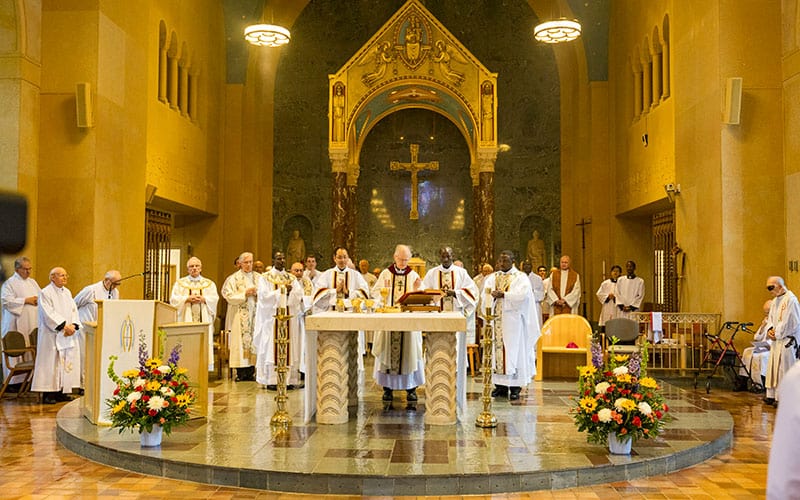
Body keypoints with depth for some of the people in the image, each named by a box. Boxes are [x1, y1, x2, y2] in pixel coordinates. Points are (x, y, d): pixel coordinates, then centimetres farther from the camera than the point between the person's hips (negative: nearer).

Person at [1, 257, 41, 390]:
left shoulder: (32, 282, 18)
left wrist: (38, 299, -3)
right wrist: (26, 300, -14)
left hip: (33, 323, 6)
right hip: (17, 324, -6)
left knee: (32, 351, 2)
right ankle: (13, 382, 0)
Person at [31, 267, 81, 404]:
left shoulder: (67, 292, 14)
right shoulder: (45, 293, -7)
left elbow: (74, 310, 10)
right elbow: (49, 314, -15)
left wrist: (73, 325, -7)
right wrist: (64, 326, -20)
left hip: (68, 335, 7)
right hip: (52, 335, -7)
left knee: (67, 361, 5)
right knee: (51, 362, -6)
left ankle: (61, 391, 12)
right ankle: (48, 394, -1)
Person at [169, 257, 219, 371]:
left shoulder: (209, 284, 14)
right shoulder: (180, 283, 13)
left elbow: (215, 299, 3)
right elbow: (174, 299, 1)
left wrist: (203, 299, -13)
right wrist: (187, 299, -12)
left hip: (204, 319, 1)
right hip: (186, 318, -1)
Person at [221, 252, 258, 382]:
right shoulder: (234, 278, 1)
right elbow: (229, 297, -7)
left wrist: (257, 292, -9)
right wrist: (245, 294, -14)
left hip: (255, 315, 3)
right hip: (240, 316, -3)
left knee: (253, 341, 1)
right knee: (240, 341, -6)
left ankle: (251, 372, 7)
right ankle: (241, 373, -1)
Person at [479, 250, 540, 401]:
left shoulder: (520, 277, 4)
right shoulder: (492, 278, 16)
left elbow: (522, 294, -13)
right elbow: (484, 294, 3)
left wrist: (503, 294, -17)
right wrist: (492, 295, -18)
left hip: (512, 320, -4)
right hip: (496, 319, 4)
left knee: (513, 350, -5)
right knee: (497, 349, 1)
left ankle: (515, 387, -2)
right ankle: (500, 385, 6)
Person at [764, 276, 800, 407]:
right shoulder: (775, 300, 13)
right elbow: (771, 318, 19)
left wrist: (777, 333, -12)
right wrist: (769, 330, 0)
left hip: (787, 341, -9)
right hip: (776, 339, 9)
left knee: (784, 369, -4)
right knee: (773, 368, 11)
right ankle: (772, 395, 18)